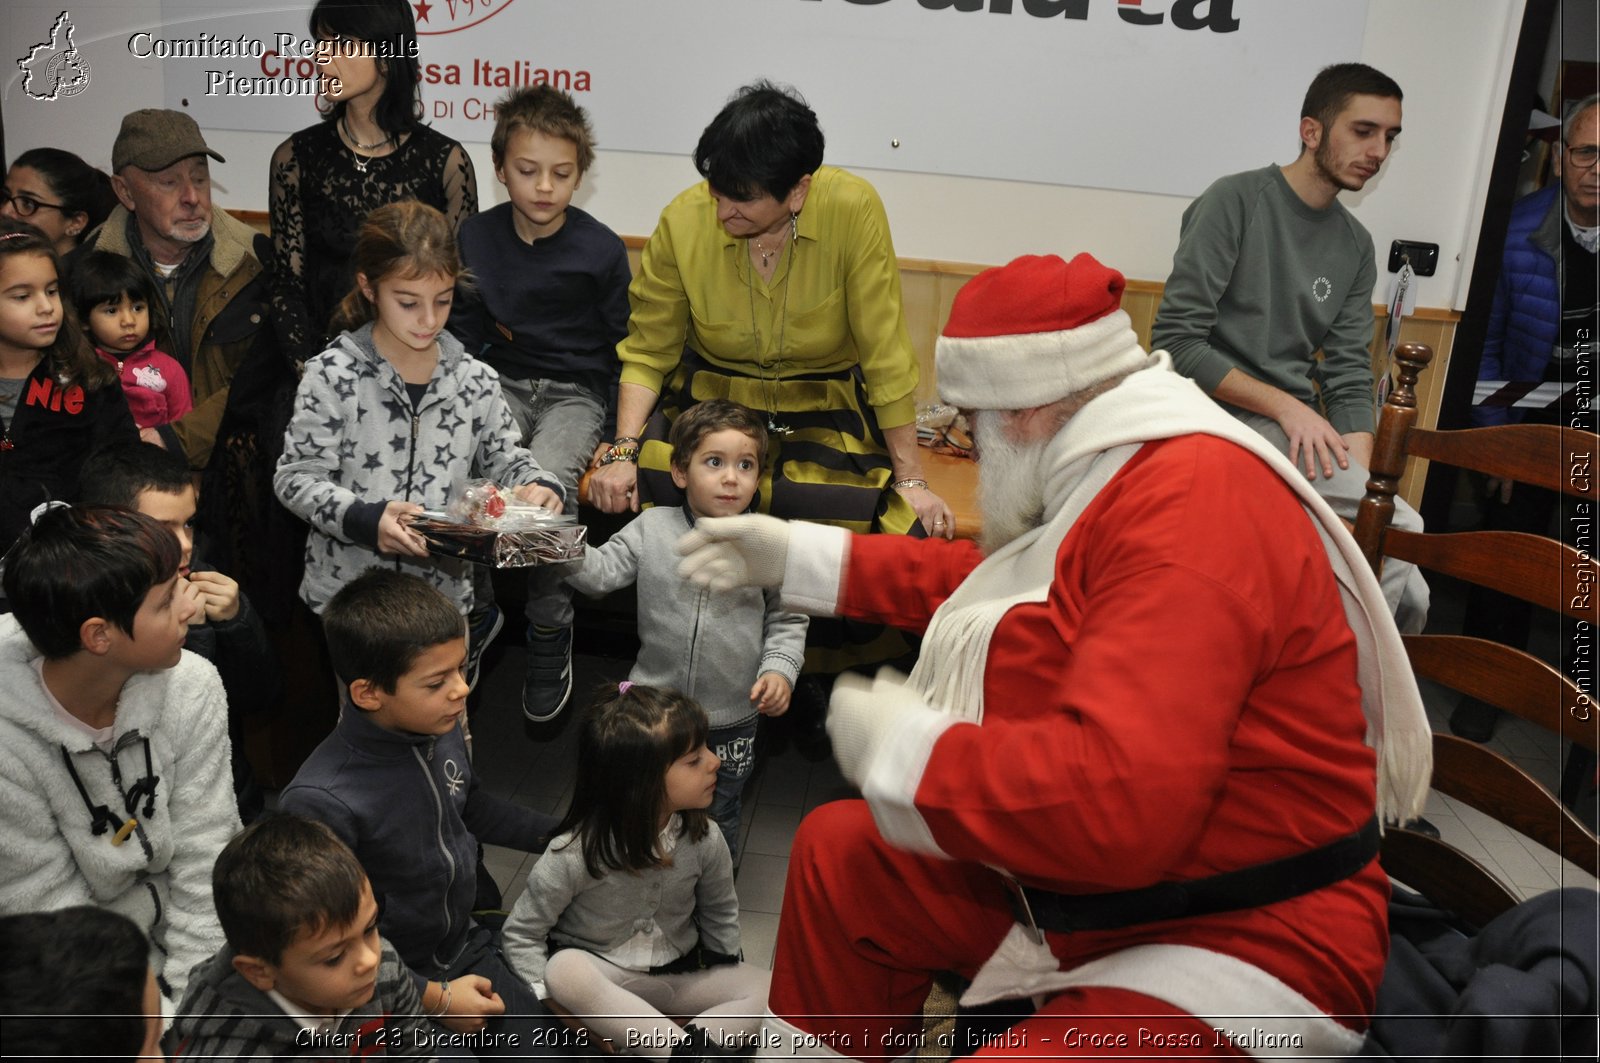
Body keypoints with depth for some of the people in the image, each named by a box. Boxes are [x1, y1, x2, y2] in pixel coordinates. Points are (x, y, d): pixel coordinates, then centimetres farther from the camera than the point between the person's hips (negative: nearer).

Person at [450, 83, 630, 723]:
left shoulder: (601, 250, -6)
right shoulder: (476, 238, 2)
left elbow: (625, 348, 3)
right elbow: (464, 333, 14)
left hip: (577, 390, -3)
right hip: (501, 383, 3)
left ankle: (550, 628, -7)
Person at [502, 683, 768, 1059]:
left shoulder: (704, 840, -12)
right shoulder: (573, 855, -22)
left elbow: (720, 914, 6)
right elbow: (521, 933, -11)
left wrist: (721, 991, 5)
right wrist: (551, 1004, -20)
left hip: (679, 978, 3)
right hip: (599, 977, -3)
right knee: (565, 970, -37)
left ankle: (648, 1049, -27)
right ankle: (696, 1049, -32)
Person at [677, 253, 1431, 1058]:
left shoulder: (1191, 509, -27)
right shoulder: (1128, 477, 5)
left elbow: (1116, 796, -38)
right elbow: (992, 585, 23)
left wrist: (901, 745, -22)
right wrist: (798, 555, 22)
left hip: (1236, 940, -10)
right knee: (837, 852, 18)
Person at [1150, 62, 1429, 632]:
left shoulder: (1357, 247, 14)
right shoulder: (1235, 201, -4)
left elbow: (1350, 382, 8)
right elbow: (1175, 341, -11)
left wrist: (1361, 495, -9)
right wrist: (1285, 406, -17)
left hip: (1303, 432, 6)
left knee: (1400, 577, -9)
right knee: (1401, 531, -23)